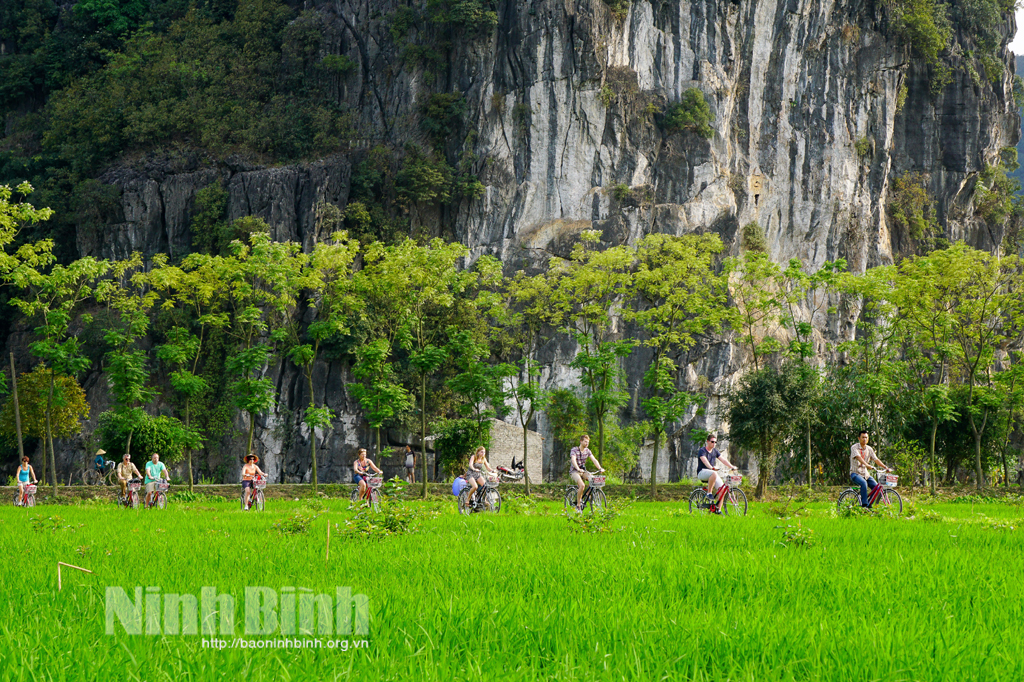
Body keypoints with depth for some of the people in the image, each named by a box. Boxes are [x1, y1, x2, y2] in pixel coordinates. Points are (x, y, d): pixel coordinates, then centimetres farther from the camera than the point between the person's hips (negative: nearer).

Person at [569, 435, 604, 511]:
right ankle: (578, 505, -20)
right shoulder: (574, 450, -13)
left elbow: (594, 460, -4)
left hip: (583, 471, 5)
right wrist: (578, 469, -46)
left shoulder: (587, 451, 4)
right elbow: (573, 460, -29)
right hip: (574, 471, -5)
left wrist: (600, 468, -20)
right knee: (582, 485, -30)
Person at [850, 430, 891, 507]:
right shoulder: (854, 447, -10)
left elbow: (876, 459, 2)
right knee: (864, 483, -36)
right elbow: (858, 457, -27)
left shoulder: (869, 449, 7)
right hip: (855, 473, -6)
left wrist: (886, 467, -11)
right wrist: (867, 465, -44)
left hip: (865, 474, 6)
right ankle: (864, 504, -35)